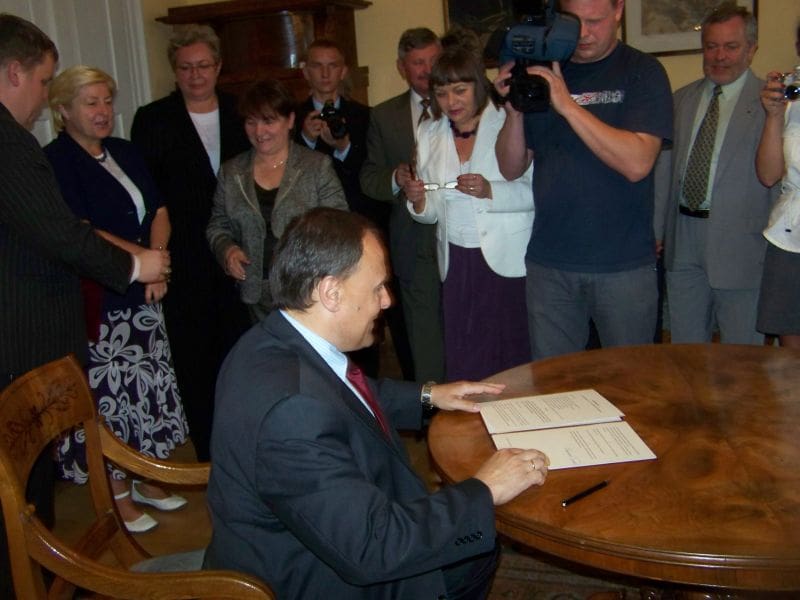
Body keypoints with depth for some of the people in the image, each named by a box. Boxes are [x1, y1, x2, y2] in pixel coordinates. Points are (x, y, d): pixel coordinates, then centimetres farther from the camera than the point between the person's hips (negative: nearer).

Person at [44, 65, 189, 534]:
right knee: (108, 394, 1)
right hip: (97, 301, -6)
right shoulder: (56, 161, -7)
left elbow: (159, 211, 9)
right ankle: (118, 494, 17)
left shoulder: (126, 153, 13)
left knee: (147, 388, 12)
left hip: (142, 296, 7)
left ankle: (144, 478, 28)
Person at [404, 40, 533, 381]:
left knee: (512, 359, 1)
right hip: (456, 264, 4)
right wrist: (419, 201, -8)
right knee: (461, 364, 5)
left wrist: (490, 191, -23)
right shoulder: (429, 134, 10)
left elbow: (536, 191, -8)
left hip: (508, 262, -4)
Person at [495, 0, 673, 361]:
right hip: (549, 263, 3)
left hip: (624, 264, -2)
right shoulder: (540, 72, 8)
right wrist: (515, 110, -11)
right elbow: (512, 168, 7)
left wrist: (568, 104, -20)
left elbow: (637, 163, -17)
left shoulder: (642, 72, -2)